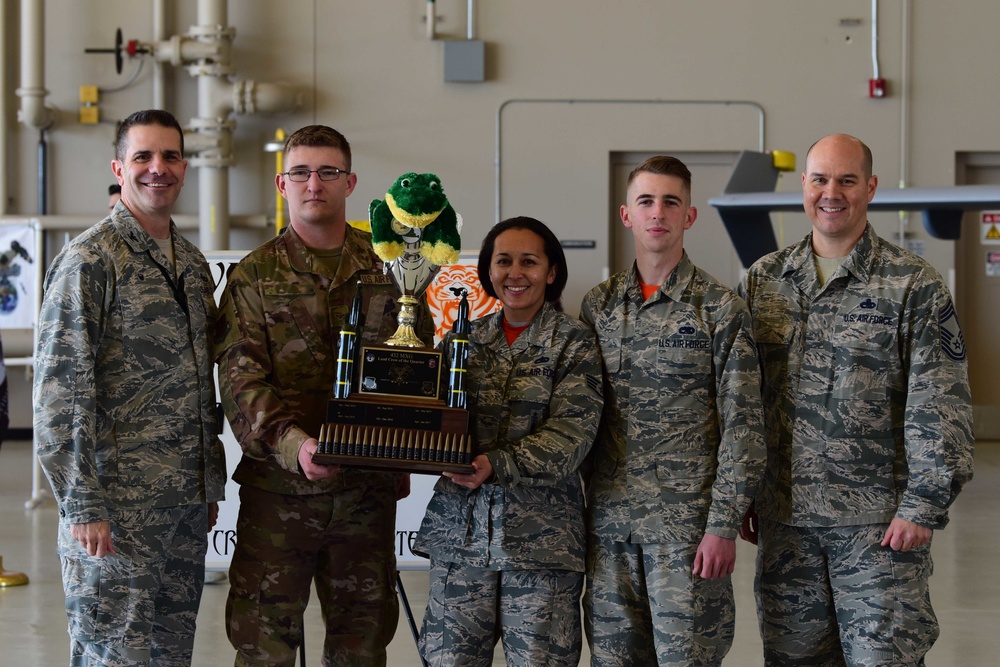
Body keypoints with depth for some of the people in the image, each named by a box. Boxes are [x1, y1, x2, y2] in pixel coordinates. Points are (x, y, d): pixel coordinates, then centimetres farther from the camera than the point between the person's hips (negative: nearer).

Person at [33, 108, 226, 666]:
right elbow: (61, 391, -15)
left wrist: (211, 485, 17)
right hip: (118, 504, -8)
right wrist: (82, 505, -19)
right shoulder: (90, 261, -11)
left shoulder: (194, 263, 14)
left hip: (186, 502, 8)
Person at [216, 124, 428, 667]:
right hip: (277, 488, -2)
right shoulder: (254, 276, 3)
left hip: (369, 490, 2)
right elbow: (240, 379, -8)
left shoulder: (390, 269, 8)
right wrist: (293, 444, -25)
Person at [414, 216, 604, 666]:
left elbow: (572, 432, -10)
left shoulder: (573, 343, 0)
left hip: (541, 537, -3)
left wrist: (497, 465, -21)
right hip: (460, 525, 3)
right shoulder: (467, 338, 12)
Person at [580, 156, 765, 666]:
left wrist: (724, 526, -11)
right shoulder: (598, 304, 10)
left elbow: (742, 427, -5)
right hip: (609, 523, 4)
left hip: (686, 526, -4)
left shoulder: (720, 309, -2)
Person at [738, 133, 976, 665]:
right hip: (784, 520, 4)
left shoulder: (914, 286, -3)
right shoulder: (761, 281, 9)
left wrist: (925, 505, -13)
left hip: (879, 522, -4)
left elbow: (939, 407, -7)